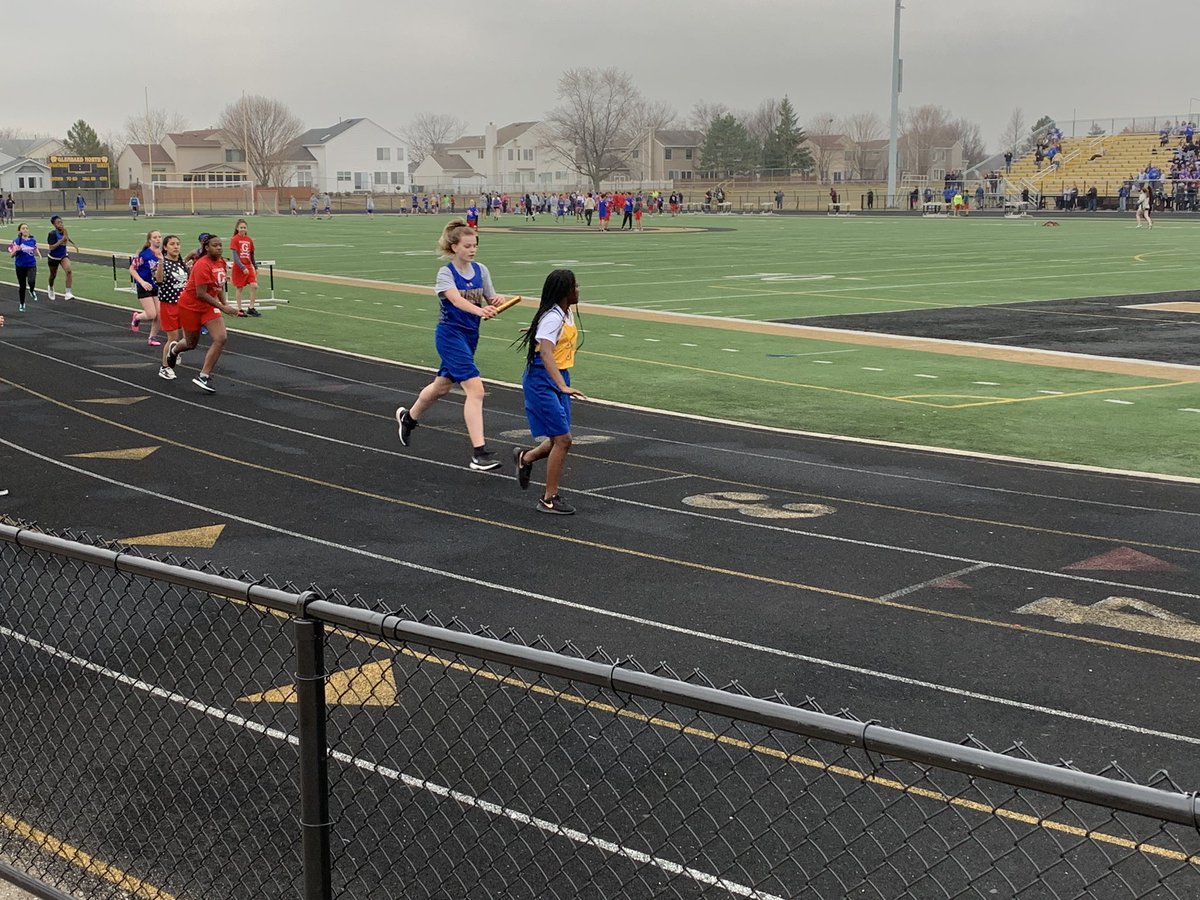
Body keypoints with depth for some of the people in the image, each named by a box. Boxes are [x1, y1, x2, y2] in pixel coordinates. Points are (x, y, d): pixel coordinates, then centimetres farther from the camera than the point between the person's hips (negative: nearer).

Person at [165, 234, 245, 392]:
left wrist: (224, 304, 8)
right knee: (191, 344, 12)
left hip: (209, 306, 6)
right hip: (191, 306, -6)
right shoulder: (203, 265, -24)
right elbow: (201, 294, -27)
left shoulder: (221, 262, -1)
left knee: (221, 338, -15)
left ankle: (204, 377, -9)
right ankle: (174, 349, 51)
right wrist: (222, 307, -27)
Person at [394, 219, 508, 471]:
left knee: (442, 385, 25)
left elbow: (489, 300, 7)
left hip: (470, 336, 7)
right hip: (450, 335, -7)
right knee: (475, 389, -20)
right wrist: (480, 310, -49)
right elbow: (456, 300, -31)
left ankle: (409, 417, 52)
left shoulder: (481, 270, 4)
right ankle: (479, 453, -21)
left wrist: (497, 300, -18)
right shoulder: (446, 273, -13)